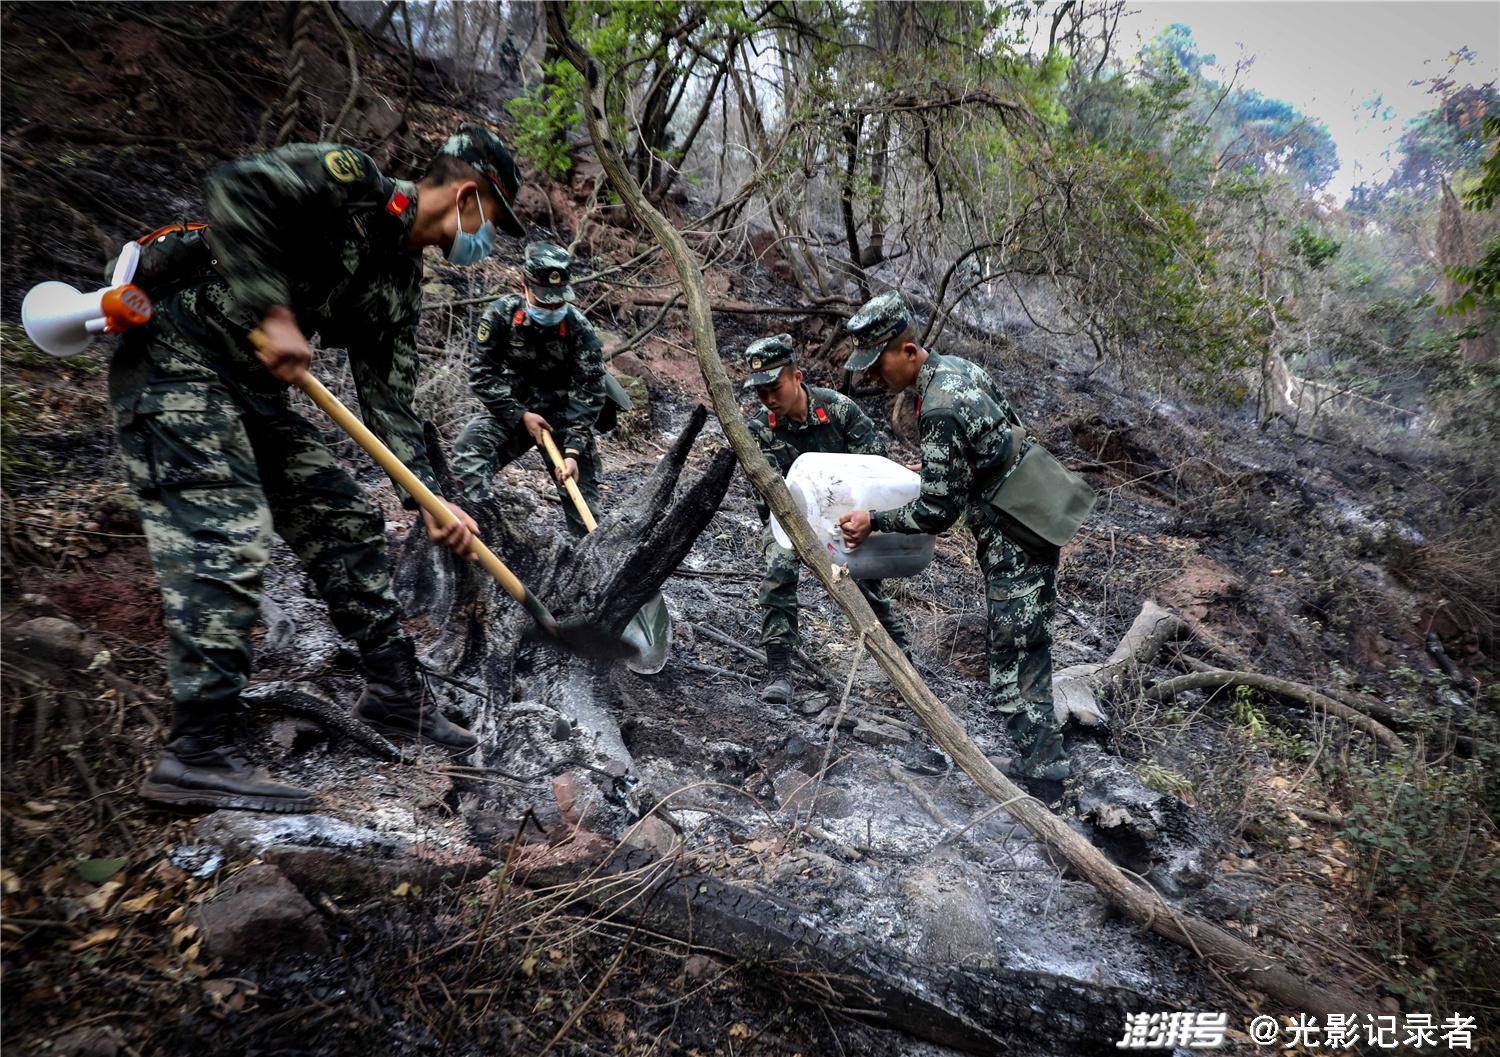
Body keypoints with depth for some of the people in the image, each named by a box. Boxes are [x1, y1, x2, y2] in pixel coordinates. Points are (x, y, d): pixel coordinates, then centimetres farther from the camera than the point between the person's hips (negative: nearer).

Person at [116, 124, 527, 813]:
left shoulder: (403, 281, 11)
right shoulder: (351, 180, -11)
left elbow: (388, 399, 7)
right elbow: (234, 189, -25)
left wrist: (431, 499, -2)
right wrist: (274, 313, -27)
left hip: (252, 387, 9)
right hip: (177, 362, -9)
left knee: (345, 522, 6)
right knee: (227, 542, -17)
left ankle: (395, 695, 15)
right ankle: (196, 756, -12)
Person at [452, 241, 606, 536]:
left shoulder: (579, 328, -16)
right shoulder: (500, 315, -13)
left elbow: (588, 393, -18)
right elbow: (481, 375, -11)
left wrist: (573, 449, -28)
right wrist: (521, 415, -20)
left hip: (562, 415, 0)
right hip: (511, 410, 1)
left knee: (580, 480, -3)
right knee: (470, 447, -23)